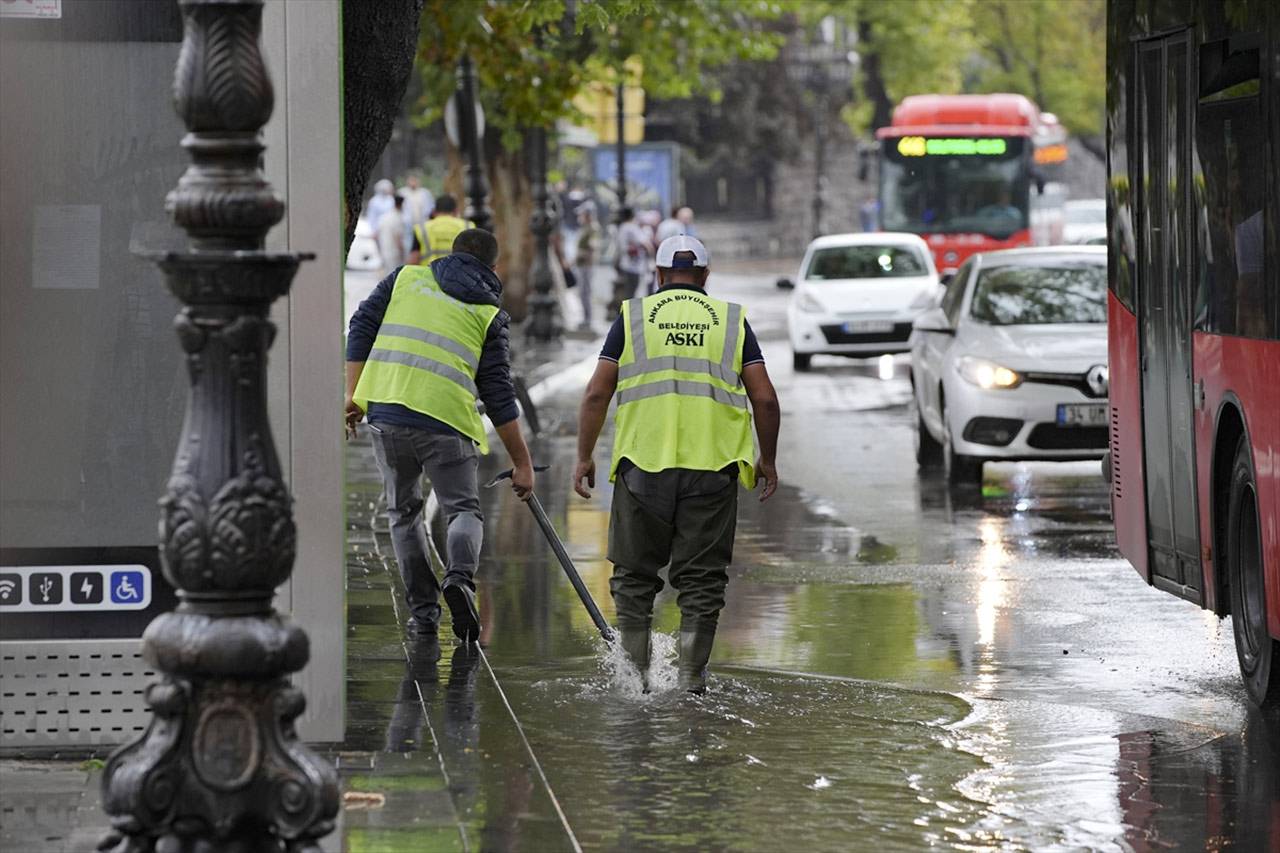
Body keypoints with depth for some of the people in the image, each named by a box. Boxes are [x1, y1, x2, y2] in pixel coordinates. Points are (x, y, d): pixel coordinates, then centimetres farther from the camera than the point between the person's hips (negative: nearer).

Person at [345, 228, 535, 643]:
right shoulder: (489, 313, 12)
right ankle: (460, 575, -22)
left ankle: (422, 609, 12)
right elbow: (498, 394, 8)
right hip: (446, 421, -2)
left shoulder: (406, 278, 18)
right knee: (463, 509, 8)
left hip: (386, 411, 2)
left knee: (403, 511, 18)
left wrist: (353, 395, 9)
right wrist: (521, 462, 11)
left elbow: (362, 328, 9)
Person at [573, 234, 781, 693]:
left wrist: (585, 457, 9)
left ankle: (635, 672, 11)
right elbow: (765, 399, 5)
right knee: (701, 579, 6)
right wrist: (767, 461, 16)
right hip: (713, 466, 0)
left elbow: (597, 393, 3)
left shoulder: (633, 316, 9)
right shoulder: (731, 320, 10)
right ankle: (691, 677, 3)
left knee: (634, 575, 12)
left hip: (644, 464, 0)